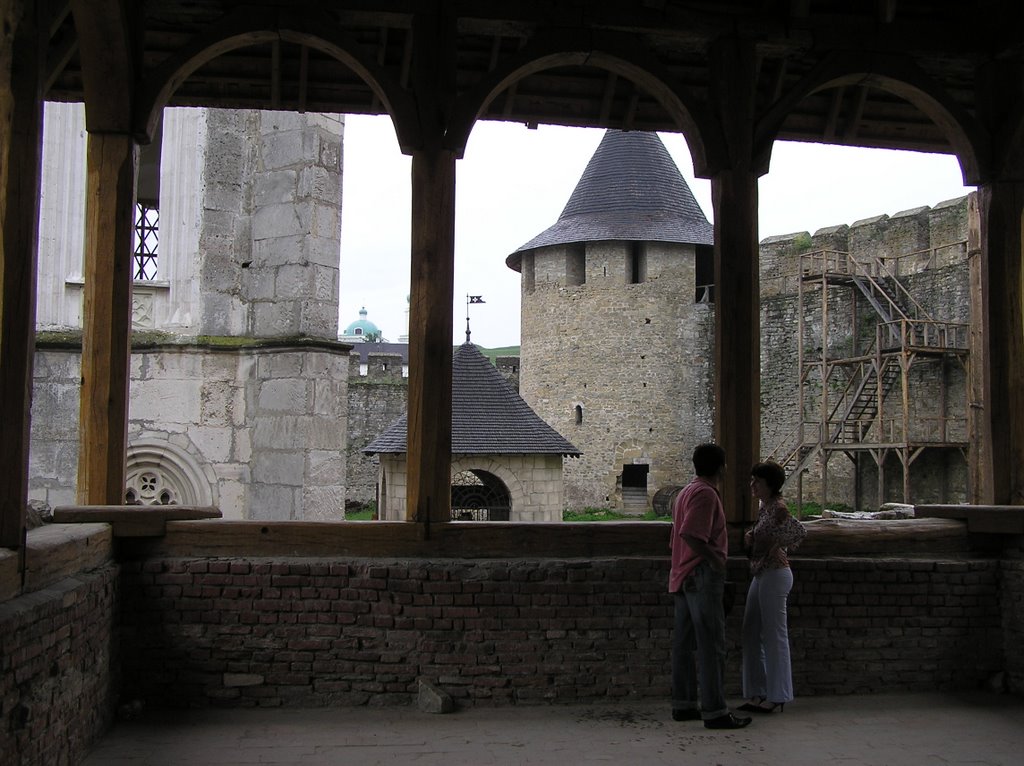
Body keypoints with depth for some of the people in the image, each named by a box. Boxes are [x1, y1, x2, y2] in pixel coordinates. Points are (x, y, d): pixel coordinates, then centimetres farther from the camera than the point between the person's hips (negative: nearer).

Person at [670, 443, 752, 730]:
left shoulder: (686, 492, 18)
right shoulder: (706, 494, -13)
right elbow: (690, 534, -25)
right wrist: (716, 559, -17)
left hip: (682, 576, 10)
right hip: (702, 575, -10)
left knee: (685, 643, 11)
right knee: (711, 645, -7)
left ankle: (683, 705, 16)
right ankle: (715, 711, -6)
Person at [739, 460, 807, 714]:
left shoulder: (778, 508, -14)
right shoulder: (764, 507, 13)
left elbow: (799, 530, -29)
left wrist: (779, 548, -18)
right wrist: (750, 538, 3)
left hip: (774, 574, -10)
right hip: (761, 575, 10)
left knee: (774, 636, -2)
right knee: (752, 634, 12)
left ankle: (776, 698, 6)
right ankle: (758, 694, 20)